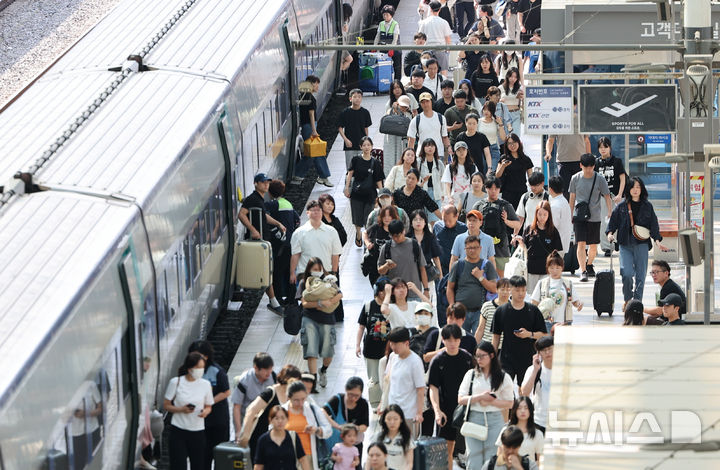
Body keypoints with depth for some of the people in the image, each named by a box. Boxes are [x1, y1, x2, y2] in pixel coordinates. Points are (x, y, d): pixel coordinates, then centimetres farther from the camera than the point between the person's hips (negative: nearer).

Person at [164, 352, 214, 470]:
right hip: (178, 430, -2)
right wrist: (181, 409, -17)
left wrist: (206, 411, -11)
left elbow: (209, 406, 14)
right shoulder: (175, 382, -3)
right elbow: (166, 405, 1)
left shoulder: (205, 384, 4)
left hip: (198, 431, 2)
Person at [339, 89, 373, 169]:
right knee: (350, 167, 4)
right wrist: (345, 139, -12)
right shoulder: (345, 112, -4)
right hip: (349, 145, -1)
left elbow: (366, 128, 9)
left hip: (361, 145, 1)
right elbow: (340, 128, 0)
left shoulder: (365, 112, 1)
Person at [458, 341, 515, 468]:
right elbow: (461, 400, 4)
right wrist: (480, 397, -9)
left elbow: (509, 403, 4)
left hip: (495, 420, -1)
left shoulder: (503, 377, 6)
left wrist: (491, 401, -11)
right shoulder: (471, 374, 10)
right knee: (474, 459, -3)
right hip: (474, 418, 1)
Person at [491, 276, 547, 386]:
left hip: (527, 360, 1)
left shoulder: (533, 311, 1)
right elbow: (496, 336, 7)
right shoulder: (501, 311, 1)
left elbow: (543, 335, 3)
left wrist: (529, 334, -16)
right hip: (506, 360, 0)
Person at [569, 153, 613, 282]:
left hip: (594, 217, 0)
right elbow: (572, 198, 11)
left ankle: (589, 265, 35)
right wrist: (571, 215, 13)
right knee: (581, 244, -13)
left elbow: (607, 197, -1)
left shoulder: (600, 180, -4)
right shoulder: (576, 178, 1)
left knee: (593, 246, 9)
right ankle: (583, 271, -15)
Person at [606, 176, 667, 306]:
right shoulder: (621, 206, 7)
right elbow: (613, 222, 11)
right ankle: (627, 300, 8)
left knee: (640, 275, -1)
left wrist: (657, 241, -4)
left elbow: (654, 225, 8)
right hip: (625, 244, -1)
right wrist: (610, 234, -7)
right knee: (627, 273, -13)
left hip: (641, 244, 1)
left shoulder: (647, 206, 8)